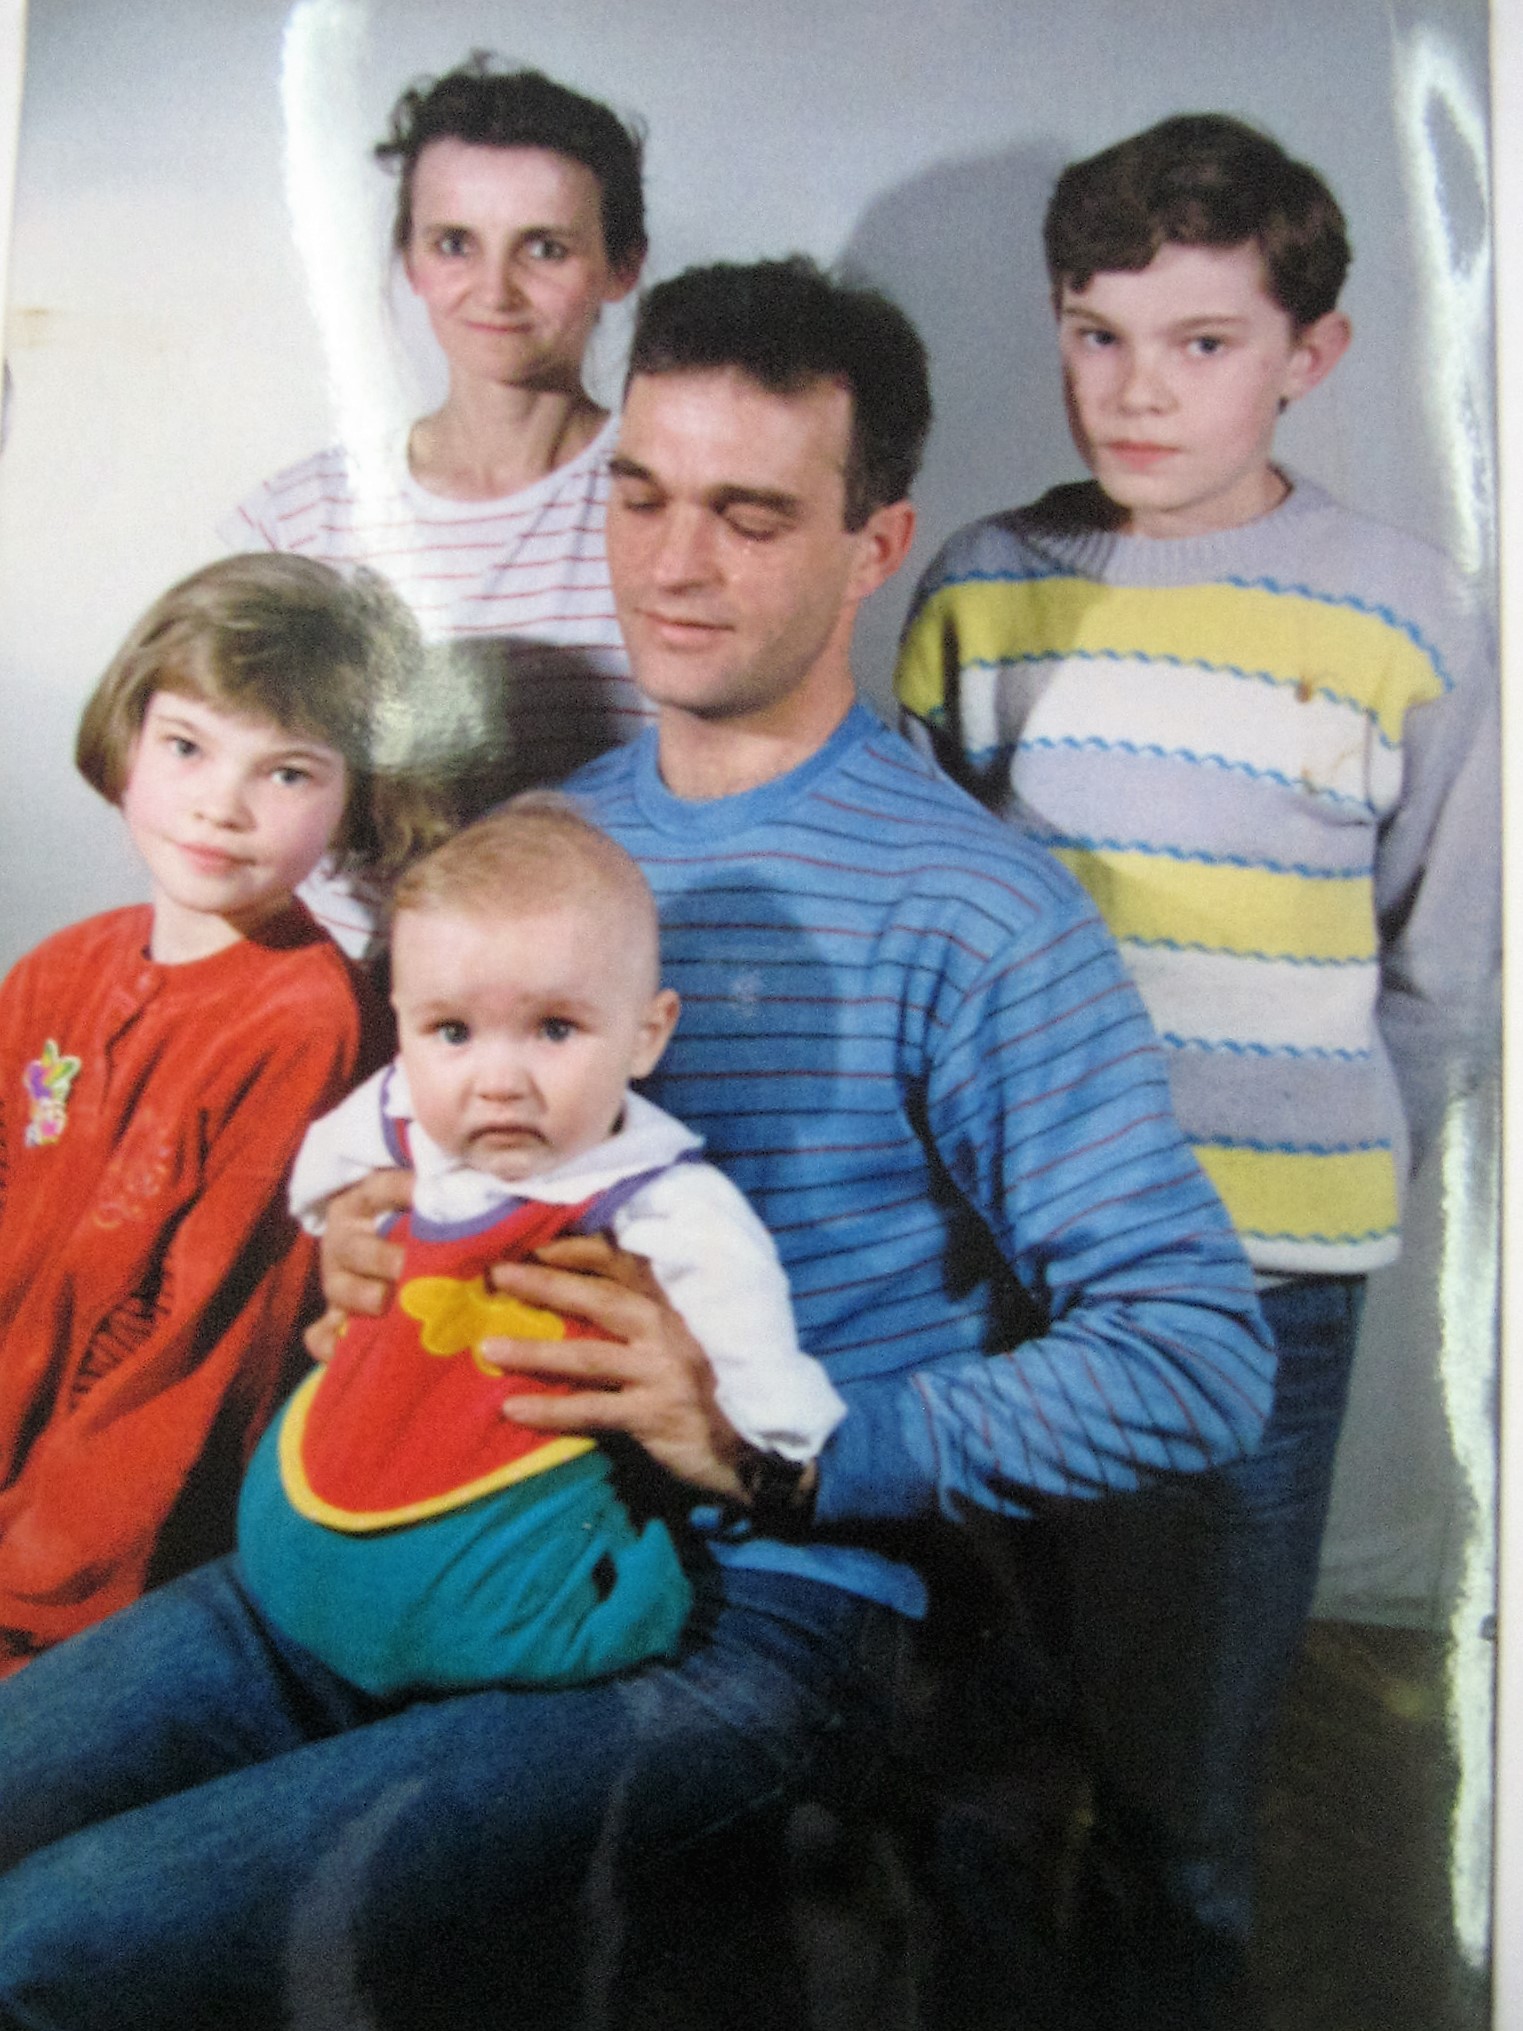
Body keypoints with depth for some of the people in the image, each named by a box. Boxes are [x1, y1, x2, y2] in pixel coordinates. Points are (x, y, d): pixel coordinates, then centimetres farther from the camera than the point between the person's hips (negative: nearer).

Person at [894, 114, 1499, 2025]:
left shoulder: (1404, 617, -1)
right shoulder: (982, 586, 4)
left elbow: (1437, 969, 6)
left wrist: (1325, 1180, 6)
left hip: (1259, 1257, -1)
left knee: (1187, 1703, 10)